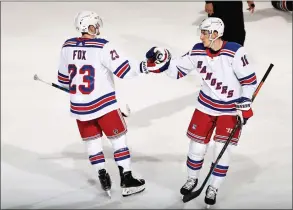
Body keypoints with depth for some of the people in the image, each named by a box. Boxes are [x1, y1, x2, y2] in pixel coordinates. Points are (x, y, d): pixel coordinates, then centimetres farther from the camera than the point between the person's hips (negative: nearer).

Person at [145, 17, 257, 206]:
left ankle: (214, 188, 14)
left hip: (231, 109, -4)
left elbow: (249, 80, -16)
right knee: (197, 145, 9)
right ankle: (192, 179, 34)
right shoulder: (198, 52, -9)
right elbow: (178, 69, 1)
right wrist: (164, 60, -15)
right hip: (206, 105, 4)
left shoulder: (235, 52, -22)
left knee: (222, 150, -4)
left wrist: (244, 104, -17)